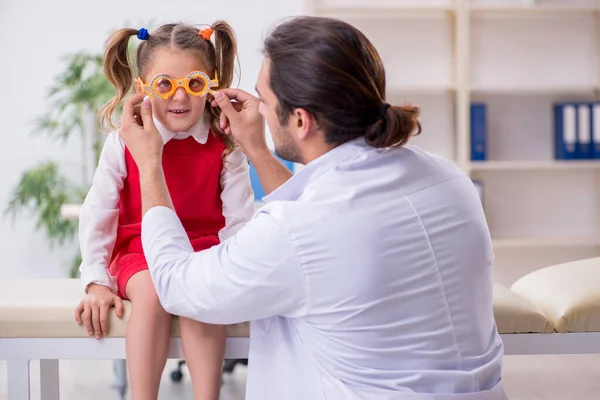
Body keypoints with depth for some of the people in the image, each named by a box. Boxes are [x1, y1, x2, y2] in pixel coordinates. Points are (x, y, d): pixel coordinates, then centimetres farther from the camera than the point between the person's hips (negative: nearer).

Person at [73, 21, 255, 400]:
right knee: (151, 291, -32)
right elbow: (97, 214, -1)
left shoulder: (225, 146, -6)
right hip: (140, 252, 0)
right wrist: (97, 281, -5)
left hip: (204, 251, 0)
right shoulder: (124, 142, -7)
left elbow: (240, 221, -4)